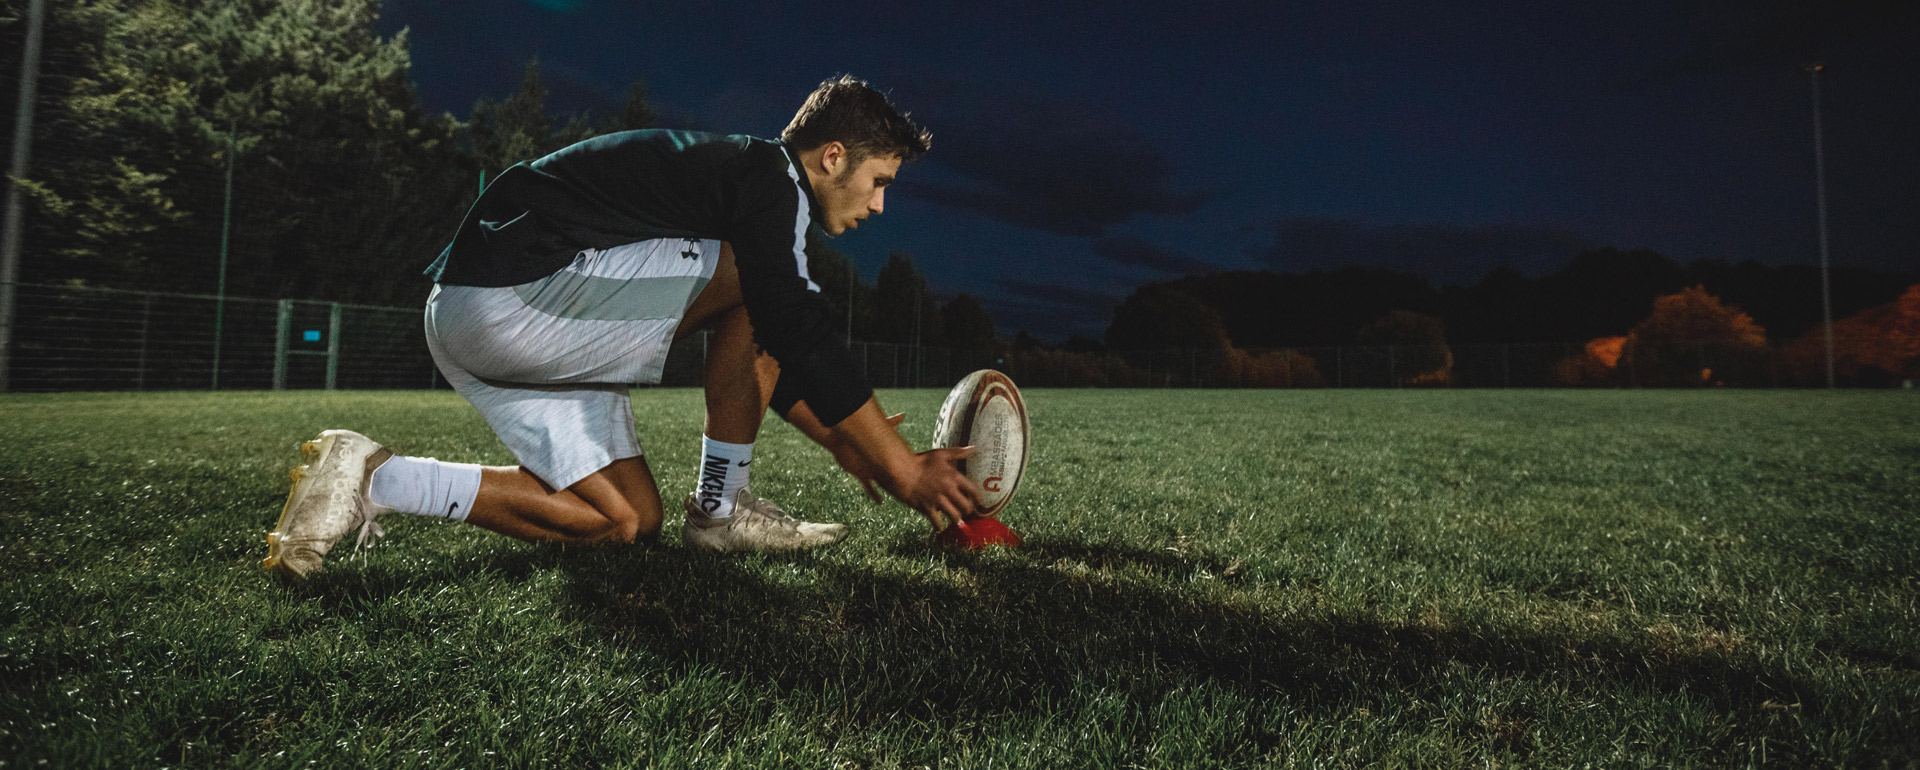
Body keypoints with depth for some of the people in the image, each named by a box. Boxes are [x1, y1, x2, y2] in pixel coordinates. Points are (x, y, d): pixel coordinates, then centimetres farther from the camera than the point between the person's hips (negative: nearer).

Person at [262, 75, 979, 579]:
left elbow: (766, 355, 23)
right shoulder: (769, 173, -9)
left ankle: (374, 477, 9)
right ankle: (721, 509, -4)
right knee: (757, 281, -9)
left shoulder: (737, 172, 21)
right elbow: (804, 338, -18)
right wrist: (906, 468, -12)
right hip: (510, 295, -10)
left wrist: (846, 445, 20)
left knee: (629, 521, 9)